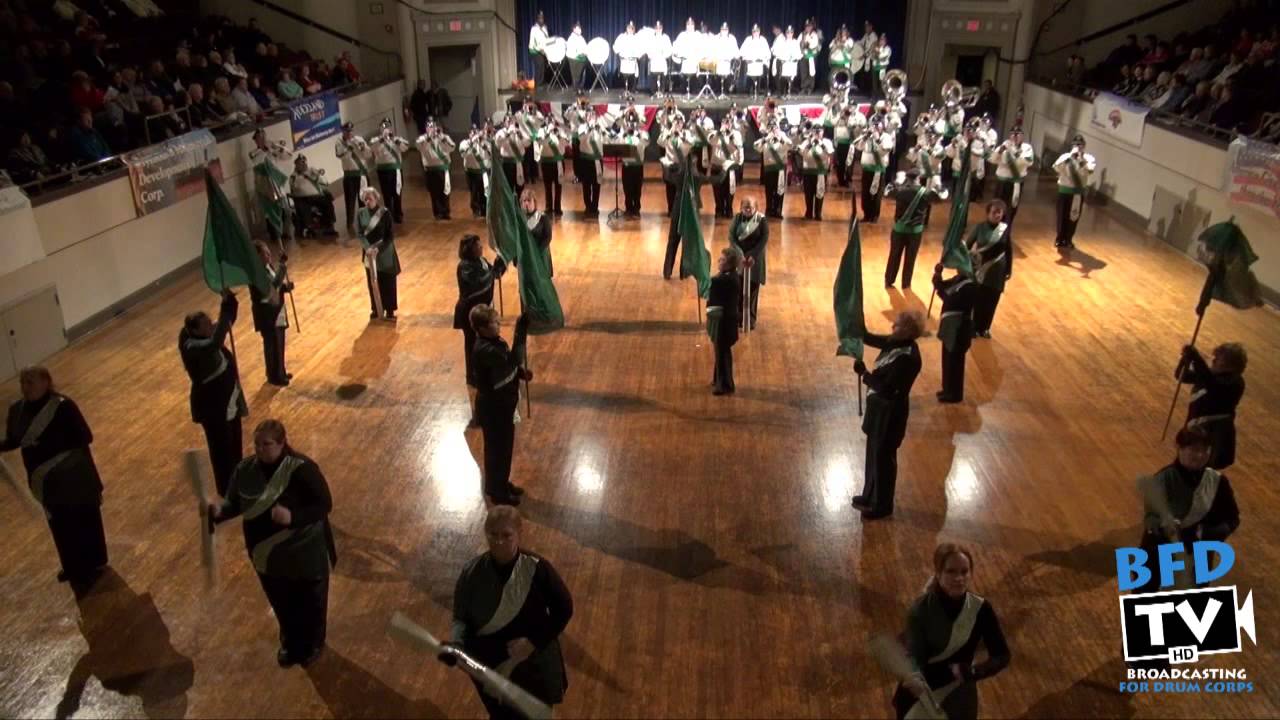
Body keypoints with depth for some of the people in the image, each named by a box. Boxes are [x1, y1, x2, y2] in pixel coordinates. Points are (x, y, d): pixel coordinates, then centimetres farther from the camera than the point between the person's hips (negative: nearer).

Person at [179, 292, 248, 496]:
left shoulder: (207, 338, -1)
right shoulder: (192, 348, -26)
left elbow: (227, 322, 10)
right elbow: (215, 343, -46)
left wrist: (229, 301, -10)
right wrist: (225, 309, -44)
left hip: (230, 404, 9)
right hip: (213, 408, -9)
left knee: (235, 448, 22)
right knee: (222, 451, 7)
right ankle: (227, 492, 24)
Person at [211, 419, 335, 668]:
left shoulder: (302, 468, -25)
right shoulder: (245, 469, -9)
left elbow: (324, 505, -23)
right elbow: (235, 503, 2)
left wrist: (293, 517, -37)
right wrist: (220, 510, -21)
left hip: (305, 556, -5)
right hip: (267, 556, 5)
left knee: (310, 604, 19)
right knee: (281, 604, 26)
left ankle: (313, 645, 47)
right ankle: (290, 643, 54)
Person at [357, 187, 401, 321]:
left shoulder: (385, 213, -12)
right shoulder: (360, 214, -4)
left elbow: (391, 235, -11)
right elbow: (360, 234, -6)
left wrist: (379, 248, -22)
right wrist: (367, 248, -23)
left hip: (385, 253, -3)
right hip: (369, 254, 3)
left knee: (388, 283, 5)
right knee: (373, 283, 12)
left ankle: (390, 311, 19)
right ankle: (376, 309, 28)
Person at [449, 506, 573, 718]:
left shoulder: (537, 568, -21)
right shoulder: (472, 573, -15)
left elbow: (564, 609, -11)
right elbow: (461, 618, -6)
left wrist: (534, 641, -20)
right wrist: (455, 643, -27)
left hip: (534, 665, -1)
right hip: (490, 668, 1)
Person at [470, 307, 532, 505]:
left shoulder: (495, 341, 0)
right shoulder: (484, 350, -31)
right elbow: (513, 360, -44)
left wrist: (521, 372, -4)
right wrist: (521, 328, -44)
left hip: (504, 403, 9)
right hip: (492, 408, -9)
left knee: (505, 447, 23)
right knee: (497, 450, 10)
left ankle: (502, 483, 43)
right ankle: (496, 492, 29)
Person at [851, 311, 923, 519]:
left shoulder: (907, 357, -29)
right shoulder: (897, 342, -2)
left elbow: (886, 388, -28)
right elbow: (870, 338, 9)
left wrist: (863, 373, -20)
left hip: (890, 411, -9)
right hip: (881, 407, 9)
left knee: (883, 457, 7)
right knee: (874, 452, 22)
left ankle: (882, 505, 25)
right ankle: (870, 496, 39)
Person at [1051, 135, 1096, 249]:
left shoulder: (1088, 158, -2)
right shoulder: (1065, 156, -3)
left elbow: (1091, 170, -19)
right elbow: (1056, 167, -21)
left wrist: (1081, 159, -23)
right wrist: (1070, 156, -22)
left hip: (1079, 192, 1)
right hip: (1064, 190, -1)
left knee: (1074, 217, 8)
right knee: (1062, 216, 7)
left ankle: (1068, 240, 24)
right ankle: (1060, 239, 23)